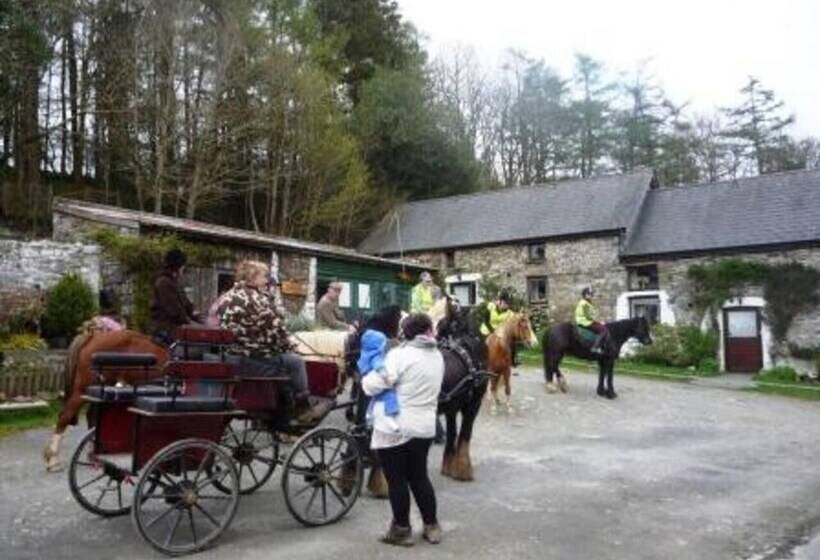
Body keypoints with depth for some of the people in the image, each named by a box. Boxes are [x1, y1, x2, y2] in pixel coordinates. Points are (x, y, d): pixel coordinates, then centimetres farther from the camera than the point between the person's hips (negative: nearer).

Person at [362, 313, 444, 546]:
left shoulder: (399, 354, -16)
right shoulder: (437, 356, 5)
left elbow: (372, 386, -17)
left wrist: (365, 379, 3)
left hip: (395, 428, -6)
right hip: (424, 427, 6)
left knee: (396, 479, 7)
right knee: (418, 476, 19)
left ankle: (402, 530, 19)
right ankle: (431, 526, 27)